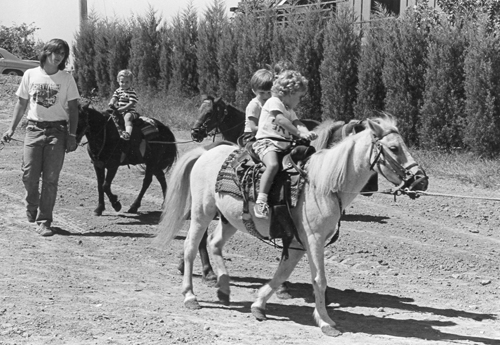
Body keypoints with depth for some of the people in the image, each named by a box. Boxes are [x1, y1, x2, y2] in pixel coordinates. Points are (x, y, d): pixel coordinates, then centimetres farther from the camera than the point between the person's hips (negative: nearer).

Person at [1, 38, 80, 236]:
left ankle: (44, 221, 1)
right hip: (34, 129, 1)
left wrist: (72, 136, -4)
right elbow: (21, 104, 11)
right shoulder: (30, 75, 5)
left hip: (57, 131, -1)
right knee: (29, 175, -1)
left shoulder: (67, 79, 2)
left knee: (50, 178, -5)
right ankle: (31, 205, 30)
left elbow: (73, 109, 4)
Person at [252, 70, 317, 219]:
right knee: (273, 164, -35)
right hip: (266, 141, -9)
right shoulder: (274, 102, -1)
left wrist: (307, 133, -12)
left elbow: (297, 122, 10)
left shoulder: (289, 110, 26)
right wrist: (299, 133, -22)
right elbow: (280, 120, -16)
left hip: (284, 144, 9)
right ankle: (261, 201, -40)